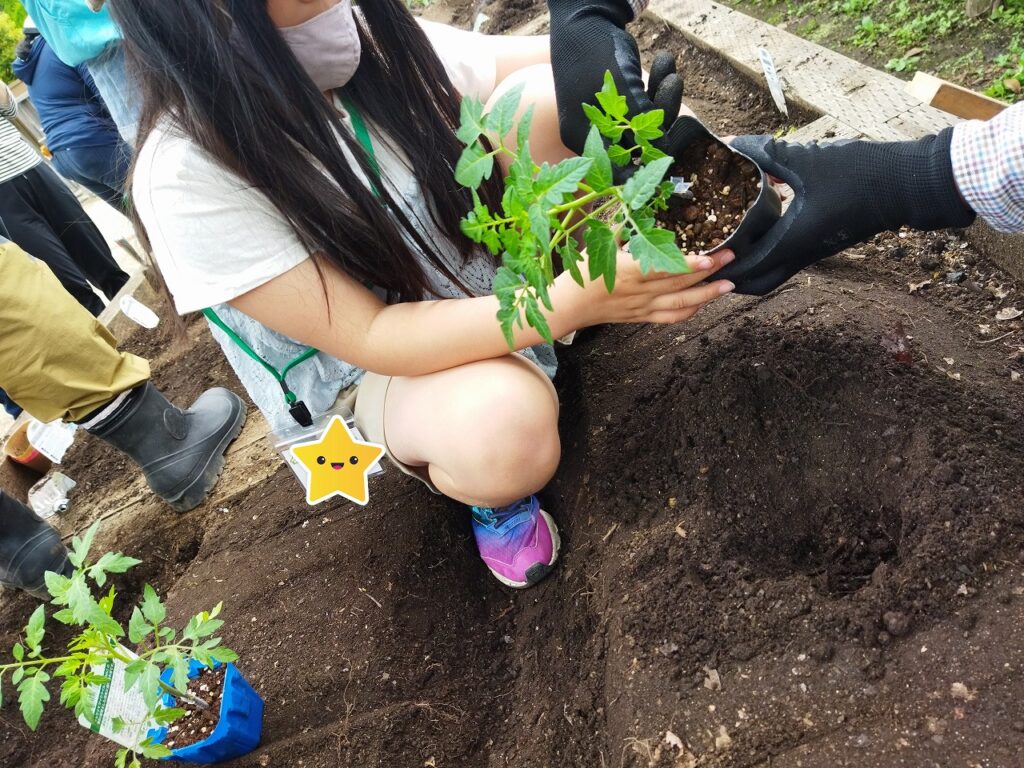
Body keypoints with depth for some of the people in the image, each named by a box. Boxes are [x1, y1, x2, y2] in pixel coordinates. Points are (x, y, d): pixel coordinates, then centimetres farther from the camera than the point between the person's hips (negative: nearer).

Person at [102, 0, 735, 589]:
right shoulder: (186, 178, -27)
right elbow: (371, 338, -29)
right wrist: (571, 303, -38)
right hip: (367, 371, -4)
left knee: (548, 98, -17)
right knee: (505, 424, -38)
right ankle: (482, 487, 0)